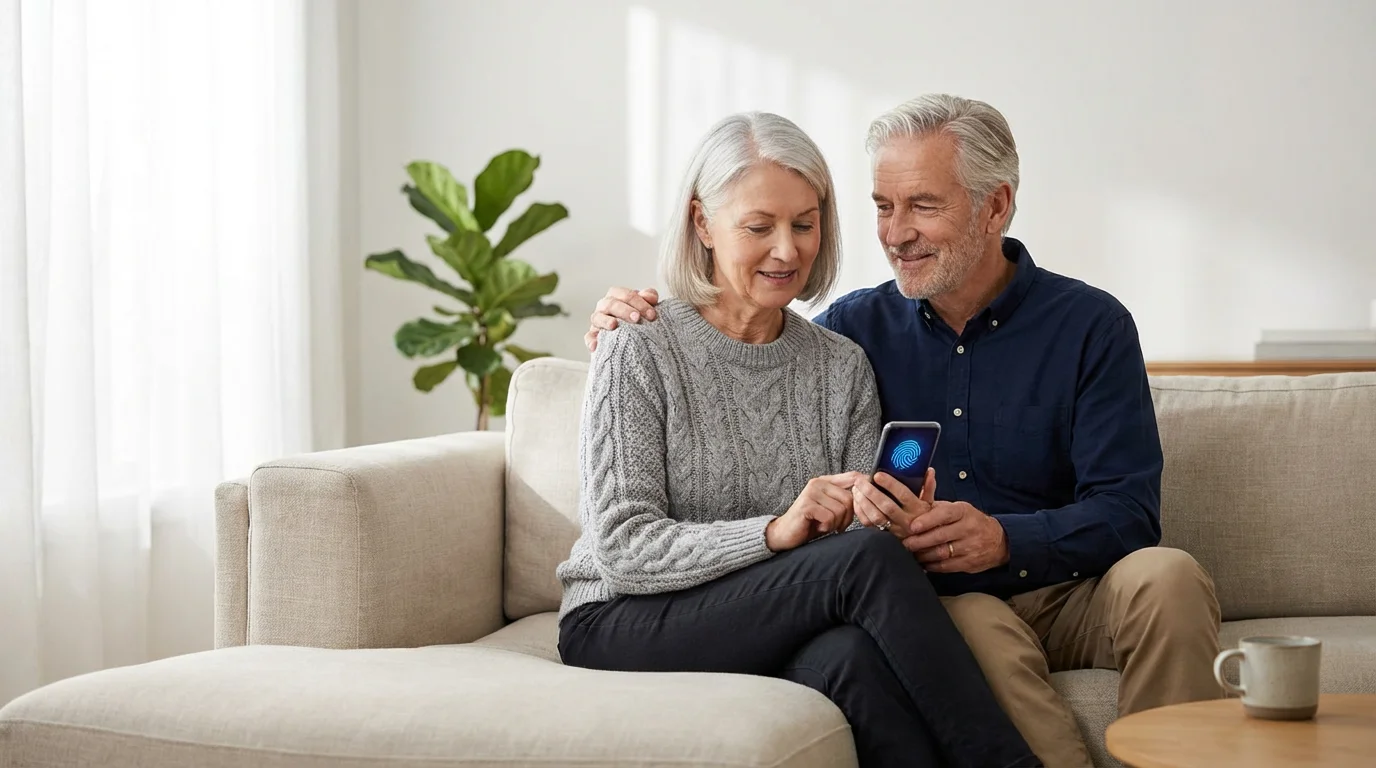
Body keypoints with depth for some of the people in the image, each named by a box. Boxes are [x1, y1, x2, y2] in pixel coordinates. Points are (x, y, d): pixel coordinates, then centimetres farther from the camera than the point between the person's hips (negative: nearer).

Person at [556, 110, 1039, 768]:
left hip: (780, 635, 3)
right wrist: (773, 532, -24)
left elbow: (863, 528, 5)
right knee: (868, 557, -28)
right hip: (621, 628, -3)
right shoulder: (639, 355, -4)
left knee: (850, 654, -36)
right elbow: (622, 546, -12)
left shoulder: (843, 367, 11)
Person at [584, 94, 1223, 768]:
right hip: (940, 604, 0)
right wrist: (636, 336, 2)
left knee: (1166, 575, -31)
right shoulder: (856, 328, 9)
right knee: (976, 622, -35)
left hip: (1064, 595, 0)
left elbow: (1127, 511, -7)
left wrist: (1004, 539, -26)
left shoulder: (1091, 326, 2)